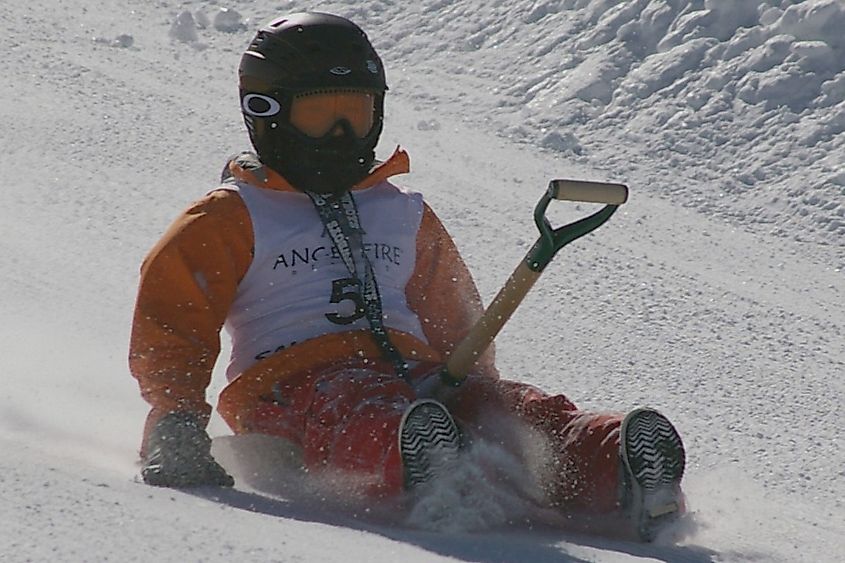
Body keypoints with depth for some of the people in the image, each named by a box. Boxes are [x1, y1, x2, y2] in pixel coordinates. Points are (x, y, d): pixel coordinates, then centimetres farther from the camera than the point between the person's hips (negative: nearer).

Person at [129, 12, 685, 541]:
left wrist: (479, 398, 18)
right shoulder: (229, 219, 16)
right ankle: (417, 470, -77)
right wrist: (176, 418, -8)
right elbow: (170, 327, 8)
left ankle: (617, 475, -56)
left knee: (517, 411, -27)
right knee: (365, 417, -42)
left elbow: (454, 321, 34)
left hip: (416, 376, 5)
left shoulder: (406, 215, 31)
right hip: (295, 381, -5)